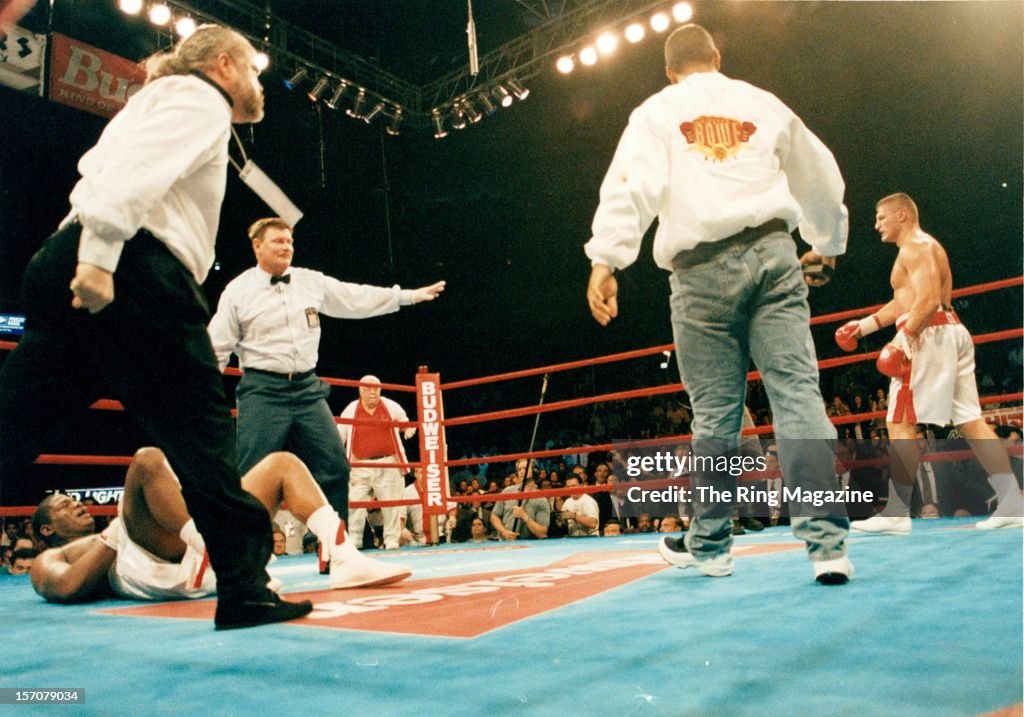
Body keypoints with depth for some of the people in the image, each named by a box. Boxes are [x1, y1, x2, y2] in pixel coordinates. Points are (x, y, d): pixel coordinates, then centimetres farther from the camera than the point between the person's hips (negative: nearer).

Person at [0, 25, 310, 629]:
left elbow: (104, 167, 27)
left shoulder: (163, 99, 35)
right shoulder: (201, 100, 4)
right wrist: (99, 255, -25)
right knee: (200, 434, -6)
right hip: (135, 272, -9)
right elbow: (134, 170, -15)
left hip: (86, 267, 10)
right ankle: (244, 589, 0)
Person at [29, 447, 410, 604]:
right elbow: (66, 589, -2)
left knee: (282, 462, 0)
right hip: (156, 568, -6)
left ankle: (344, 558, -23)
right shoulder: (49, 561, 26)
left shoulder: (105, 540, 44)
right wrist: (118, 528, 2)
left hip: (200, 560, 7)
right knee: (148, 458, -24)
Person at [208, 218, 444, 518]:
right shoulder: (238, 291, -2)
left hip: (307, 388, 5)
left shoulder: (312, 282, 9)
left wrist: (410, 295, 15)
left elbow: (356, 298, 15)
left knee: (334, 468, 5)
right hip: (262, 391, -4)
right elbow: (216, 348, 0)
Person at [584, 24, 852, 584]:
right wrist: (827, 244, 41)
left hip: (703, 270, -1)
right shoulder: (763, 104, 19)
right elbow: (821, 179, 27)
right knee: (797, 391, -2)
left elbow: (631, 186, -8)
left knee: (715, 412, 6)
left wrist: (606, 259, -15)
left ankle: (709, 545, 17)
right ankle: (826, 541, -8)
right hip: (771, 253, 2)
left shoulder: (656, 112, 11)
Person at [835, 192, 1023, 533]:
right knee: (971, 420, 8)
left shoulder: (914, 246, -7)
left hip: (929, 336, -11)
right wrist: (863, 326, 24)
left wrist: (904, 339, -24)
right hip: (953, 332, 11)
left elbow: (929, 299, -21)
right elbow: (903, 303, 28)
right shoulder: (924, 247, 26)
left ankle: (895, 512, -9)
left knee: (900, 424, -9)